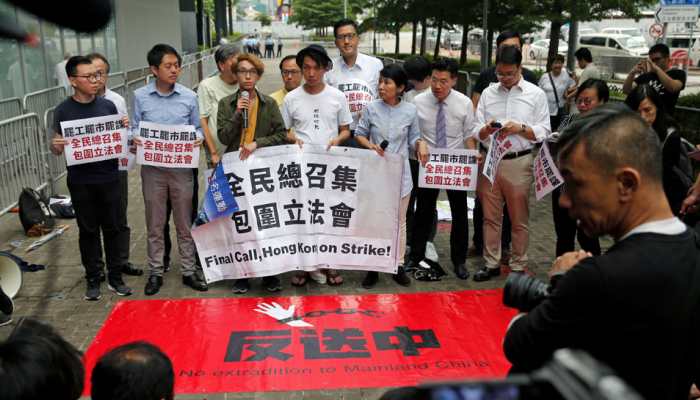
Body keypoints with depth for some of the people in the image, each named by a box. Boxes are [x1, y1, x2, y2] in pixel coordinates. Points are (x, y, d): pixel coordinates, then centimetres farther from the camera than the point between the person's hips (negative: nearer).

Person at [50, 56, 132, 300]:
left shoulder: (108, 106, 2)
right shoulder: (63, 110, -3)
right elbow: (57, 149, 2)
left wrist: (124, 128, -11)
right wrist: (56, 146, -21)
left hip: (109, 178, 1)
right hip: (80, 182, -1)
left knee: (112, 228, 8)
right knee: (88, 230, 9)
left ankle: (115, 277, 20)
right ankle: (93, 280, 20)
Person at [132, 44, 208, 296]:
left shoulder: (189, 97, -1)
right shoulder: (140, 96, -1)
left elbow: (198, 128, 6)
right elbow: (135, 129, 4)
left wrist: (198, 139, -15)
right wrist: (135, 140, -17)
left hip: (182, 168, 0)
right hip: (152, 169, 0)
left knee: (185, 223, 9)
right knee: (155, 224, 10)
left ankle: (189, 271, 22)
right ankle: (155, 272, 23)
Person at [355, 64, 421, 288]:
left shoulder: (410, 111, -2)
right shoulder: (371, 109, -5)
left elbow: (413, 138, 7)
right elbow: (360, 134, 4)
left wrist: (421, 144, -14)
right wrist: (371, 146, -15)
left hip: (400, 173, 1)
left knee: (399, 220, 11)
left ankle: (398, 265, 24)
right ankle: (373, 267, 18)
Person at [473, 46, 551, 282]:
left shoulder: (536, 94, 2)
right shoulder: (488, 93, 8)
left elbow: (543, 132, 0)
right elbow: (477, 132, 7)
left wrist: (521, 128, -16)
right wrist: (487, 129, -15)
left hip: (519, 162, -2)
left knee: (519, 219, 6)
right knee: (490, 216, 9)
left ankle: (518, 266, 19)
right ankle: (491, 264, 21)